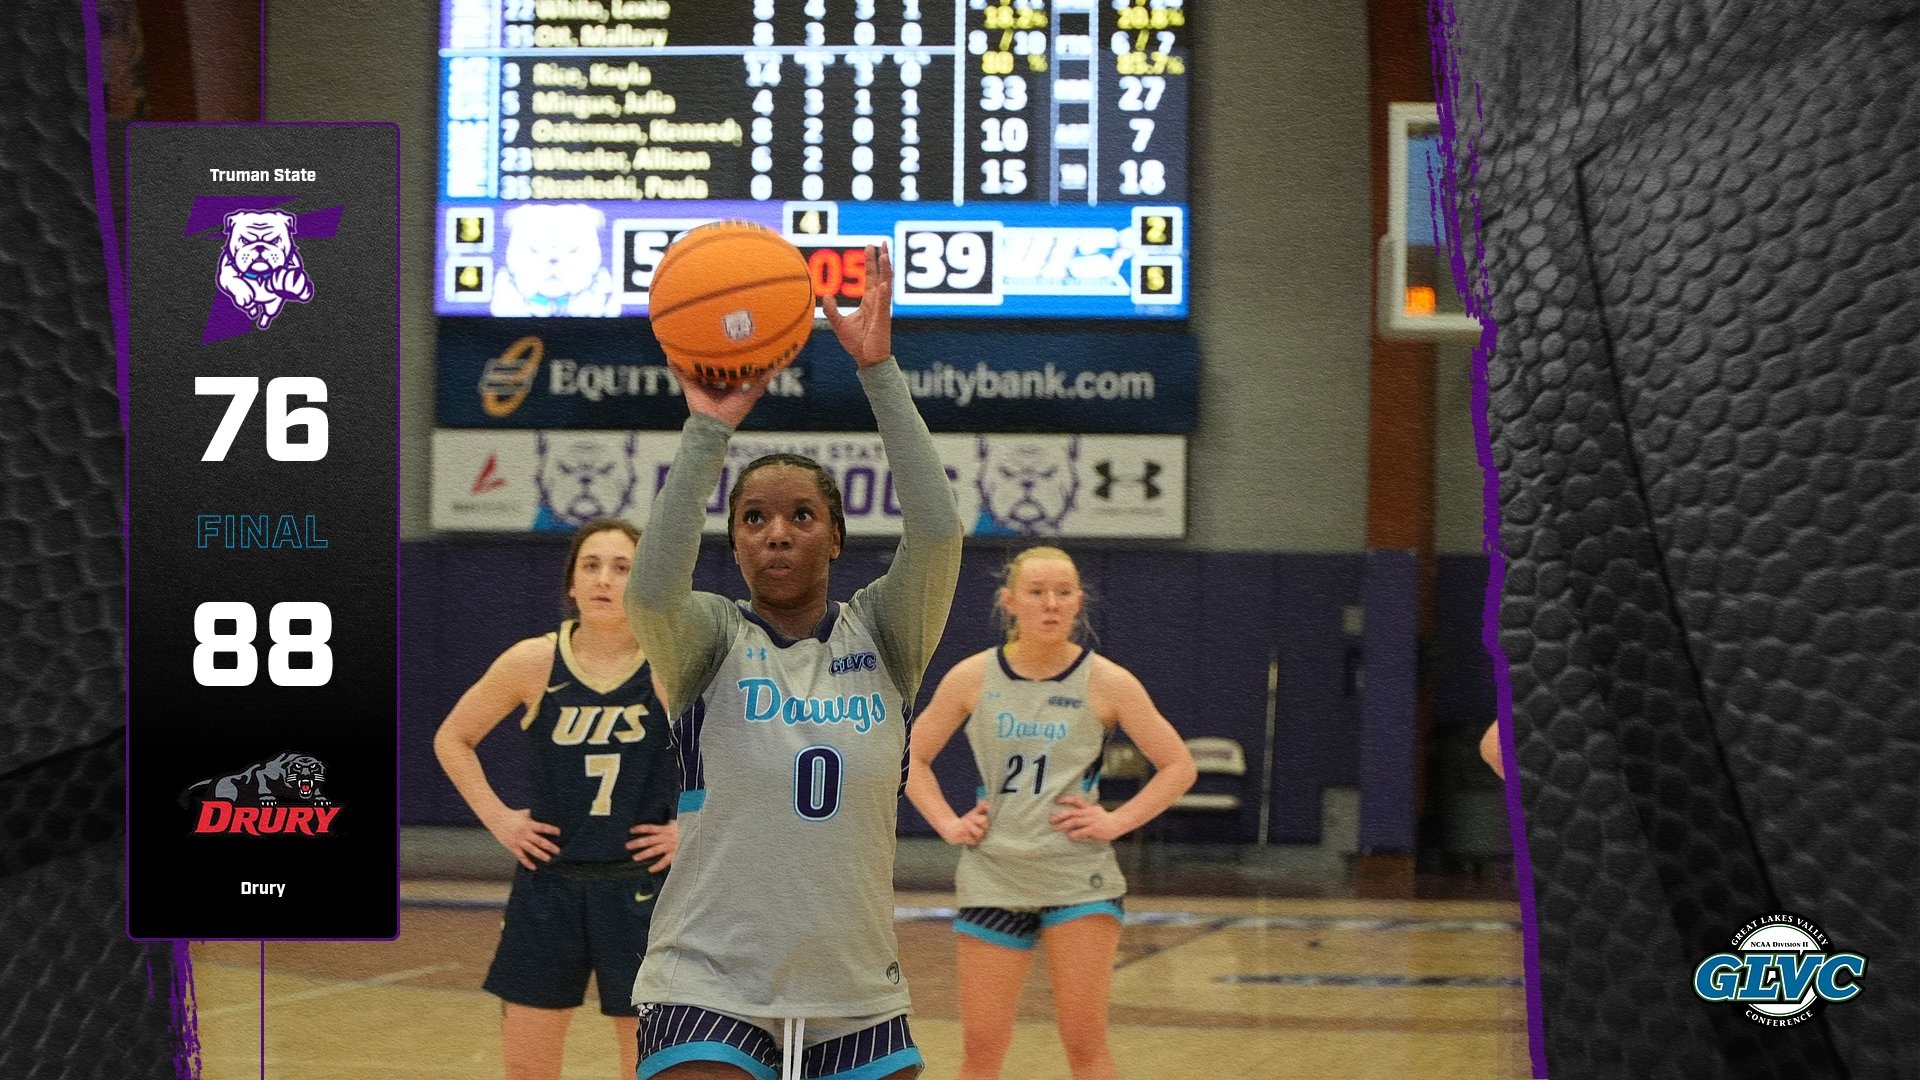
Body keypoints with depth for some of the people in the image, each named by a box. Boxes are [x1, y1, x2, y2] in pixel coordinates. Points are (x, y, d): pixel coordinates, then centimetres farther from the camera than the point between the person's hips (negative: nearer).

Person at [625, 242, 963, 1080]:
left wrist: (880, 372, -21)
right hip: (710, 994, -3)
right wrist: (709, 427, -30)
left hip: (858, 1002, 3)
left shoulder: (880, 634, 5)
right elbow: (651, 590, -23)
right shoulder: (710, 640, 0)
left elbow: (936, 532, -13)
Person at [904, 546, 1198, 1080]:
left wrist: (1118, 821, -8)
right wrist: (948, 824, 0)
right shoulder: (972, 678, 0)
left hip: (1079, 877, -2)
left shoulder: (1107, 683, -4)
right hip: (993, 879, 2)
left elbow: (1178, 765, 2)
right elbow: (912, 758, 12)